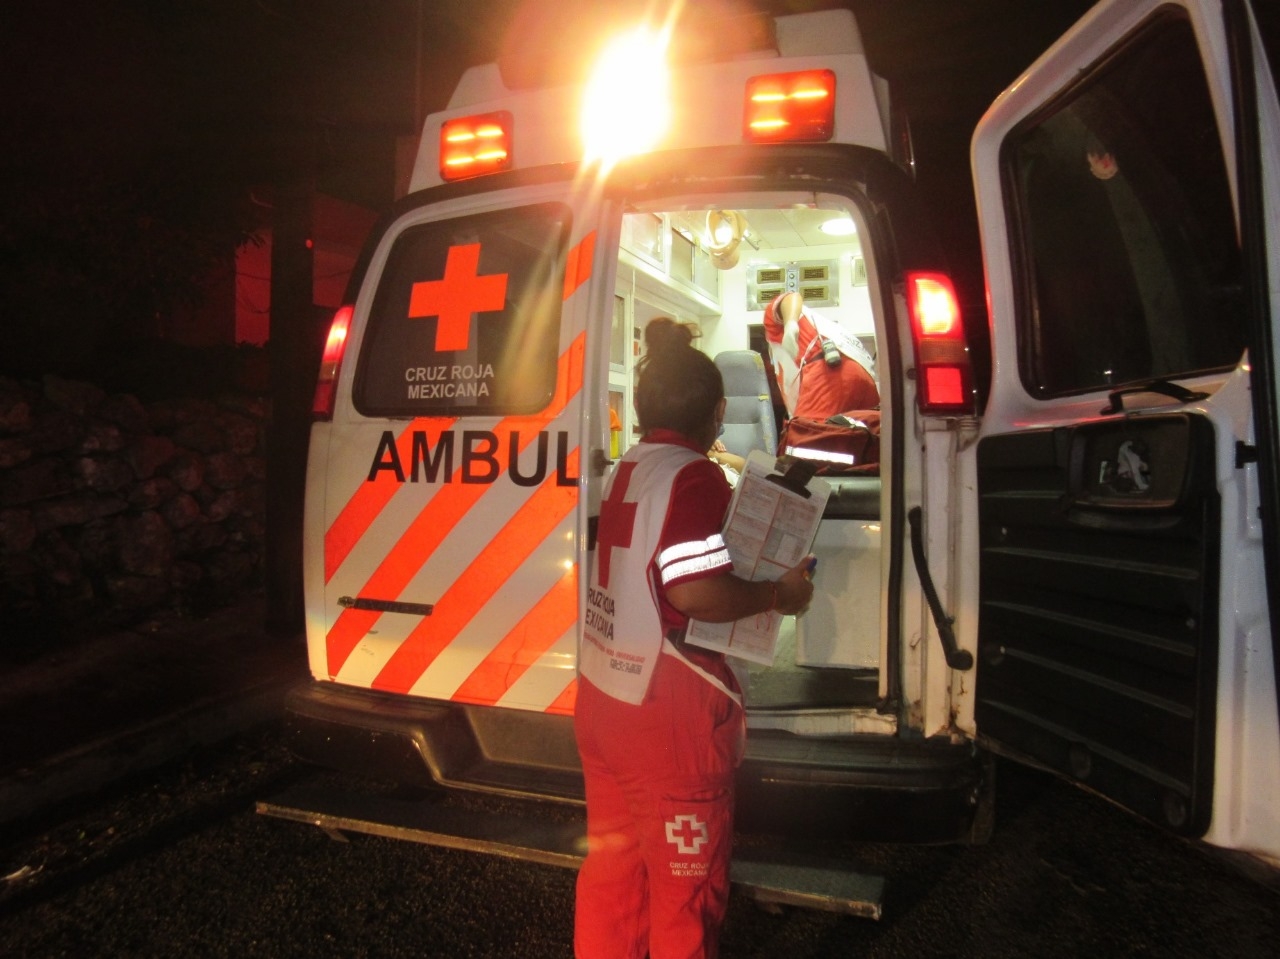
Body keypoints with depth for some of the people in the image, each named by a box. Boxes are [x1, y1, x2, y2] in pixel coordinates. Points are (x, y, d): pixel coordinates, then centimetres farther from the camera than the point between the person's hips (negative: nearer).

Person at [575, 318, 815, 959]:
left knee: (611, 865, 21)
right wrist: (780, 594, -9)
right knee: (684, 887, 11)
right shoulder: (693, 475, -15)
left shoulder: (623, 471, 9)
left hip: (601, 698, 8)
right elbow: (695, 592, -24)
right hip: (666, 714, -8)